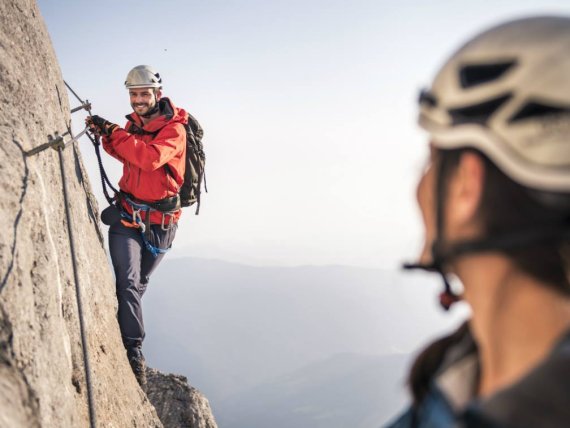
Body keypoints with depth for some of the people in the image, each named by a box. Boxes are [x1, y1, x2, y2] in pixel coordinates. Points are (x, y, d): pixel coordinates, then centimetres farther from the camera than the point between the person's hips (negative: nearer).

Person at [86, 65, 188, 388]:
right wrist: (106, 135, 4)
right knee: (128, 283, -13)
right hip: (128, 215, 3)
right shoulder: (134, 123, 5)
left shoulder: (174, 129, -14)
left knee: (137, 286, 10)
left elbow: (150, 157, -32)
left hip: (160, 223, -3)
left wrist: (114, 132, -27)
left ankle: (123, 340, 25)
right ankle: (134, 353, -14)